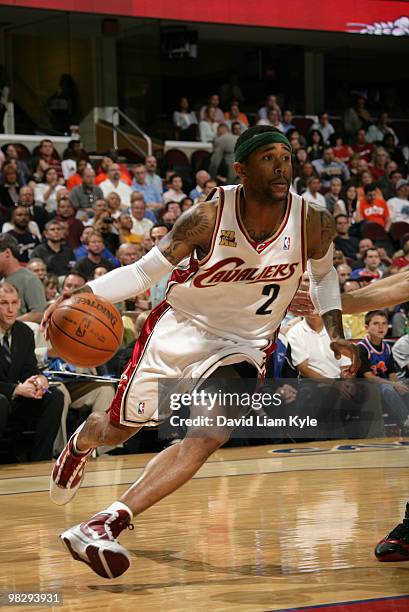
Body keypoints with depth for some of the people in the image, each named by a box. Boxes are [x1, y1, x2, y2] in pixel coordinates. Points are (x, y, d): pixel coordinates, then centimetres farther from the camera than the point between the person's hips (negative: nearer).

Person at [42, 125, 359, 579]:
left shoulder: (313, 224, -15)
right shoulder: (208, 217, -21)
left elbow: (324, 274, 9)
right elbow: (144, 272, -13)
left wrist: (335, 334, -4)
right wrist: (82, 294, -28)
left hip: (241, 346, 0)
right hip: (178, 328, 0)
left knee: (210, 435, -27)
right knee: (119, 429, 13)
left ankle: (104, 525, -29)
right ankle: (80, 442, 54)